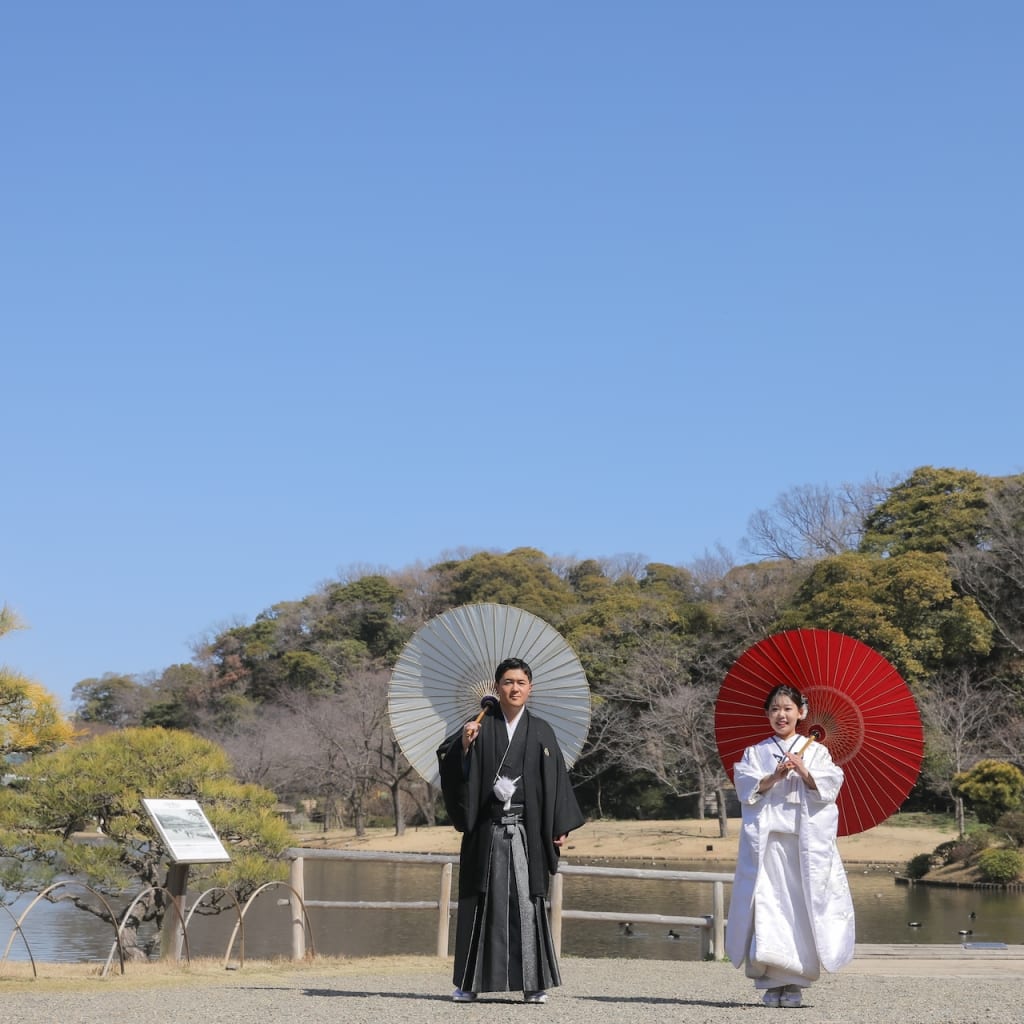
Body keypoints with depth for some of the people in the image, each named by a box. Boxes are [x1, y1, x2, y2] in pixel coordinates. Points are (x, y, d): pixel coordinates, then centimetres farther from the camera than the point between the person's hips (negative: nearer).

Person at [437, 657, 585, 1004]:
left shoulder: (541, 732, 7)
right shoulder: (480, 727, 5)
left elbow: (555, 779, 5)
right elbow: (447, 760, -5)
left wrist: (560, 826, -1)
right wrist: (463, 745, -25)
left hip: (526, 830, 0)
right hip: (487, 829, 0)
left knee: (527, 901, 0)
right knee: (482, 902, 3)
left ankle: (533, 983, 5)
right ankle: (471, 982, 8)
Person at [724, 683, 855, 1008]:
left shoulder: (816, 750, 11)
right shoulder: (755, 752, 13)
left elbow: (830, 786, 0)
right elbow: (745, 787, 0)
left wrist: (803, 771, -14)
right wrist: (774, 777, -14)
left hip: (806, 838, 0)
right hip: (766, 837, 0)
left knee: (802, 902, -4)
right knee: (768, 902, -7)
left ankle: (794, 982, 2)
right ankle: (772, 982, -4)